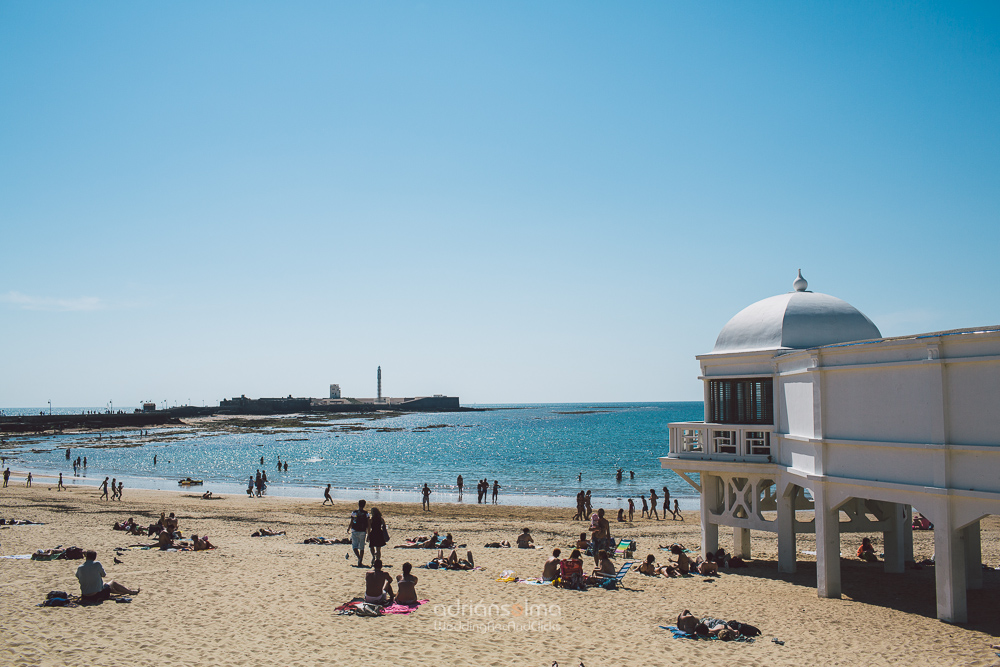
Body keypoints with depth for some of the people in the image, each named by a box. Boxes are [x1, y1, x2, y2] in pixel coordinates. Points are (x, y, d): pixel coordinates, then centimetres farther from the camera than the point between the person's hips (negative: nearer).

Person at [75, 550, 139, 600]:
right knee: (113, 583, 23)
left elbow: (77, 576, 17)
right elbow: (104, 575, 0)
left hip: (85, 596, 5)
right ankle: (131, 592, 39)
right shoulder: (97, 564, -14)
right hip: (97, 595, -5)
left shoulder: (80, 568, -5)